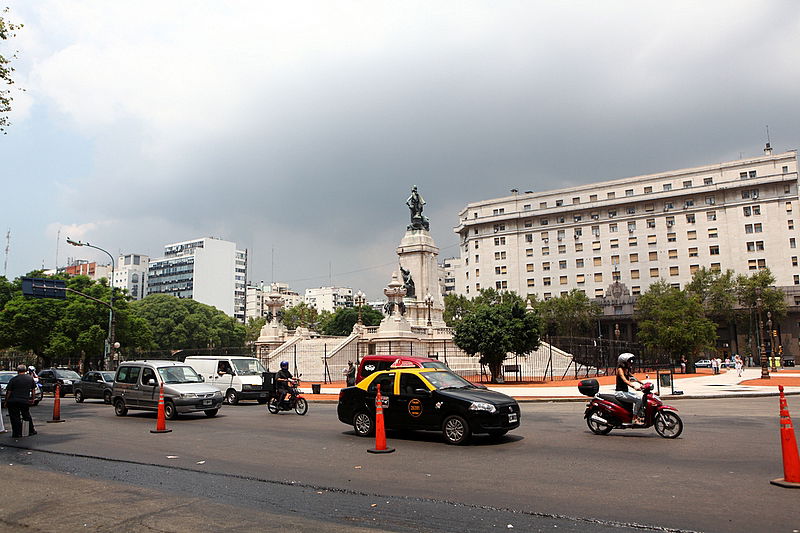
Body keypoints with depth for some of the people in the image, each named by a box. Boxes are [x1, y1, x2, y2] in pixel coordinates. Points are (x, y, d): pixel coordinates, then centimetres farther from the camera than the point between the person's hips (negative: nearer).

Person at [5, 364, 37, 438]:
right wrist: (33, 399, 22)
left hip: (13, 401, -2)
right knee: (27, 416, 18)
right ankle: (31, 431, 26)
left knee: (15, 418, 5)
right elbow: (33, 390, 12)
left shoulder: (13, 379, -3)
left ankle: (17, 433, 4)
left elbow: (8, 392, -3)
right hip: (25, 401, 3)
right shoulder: (30, 378, 6)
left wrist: (6, 401, 7)